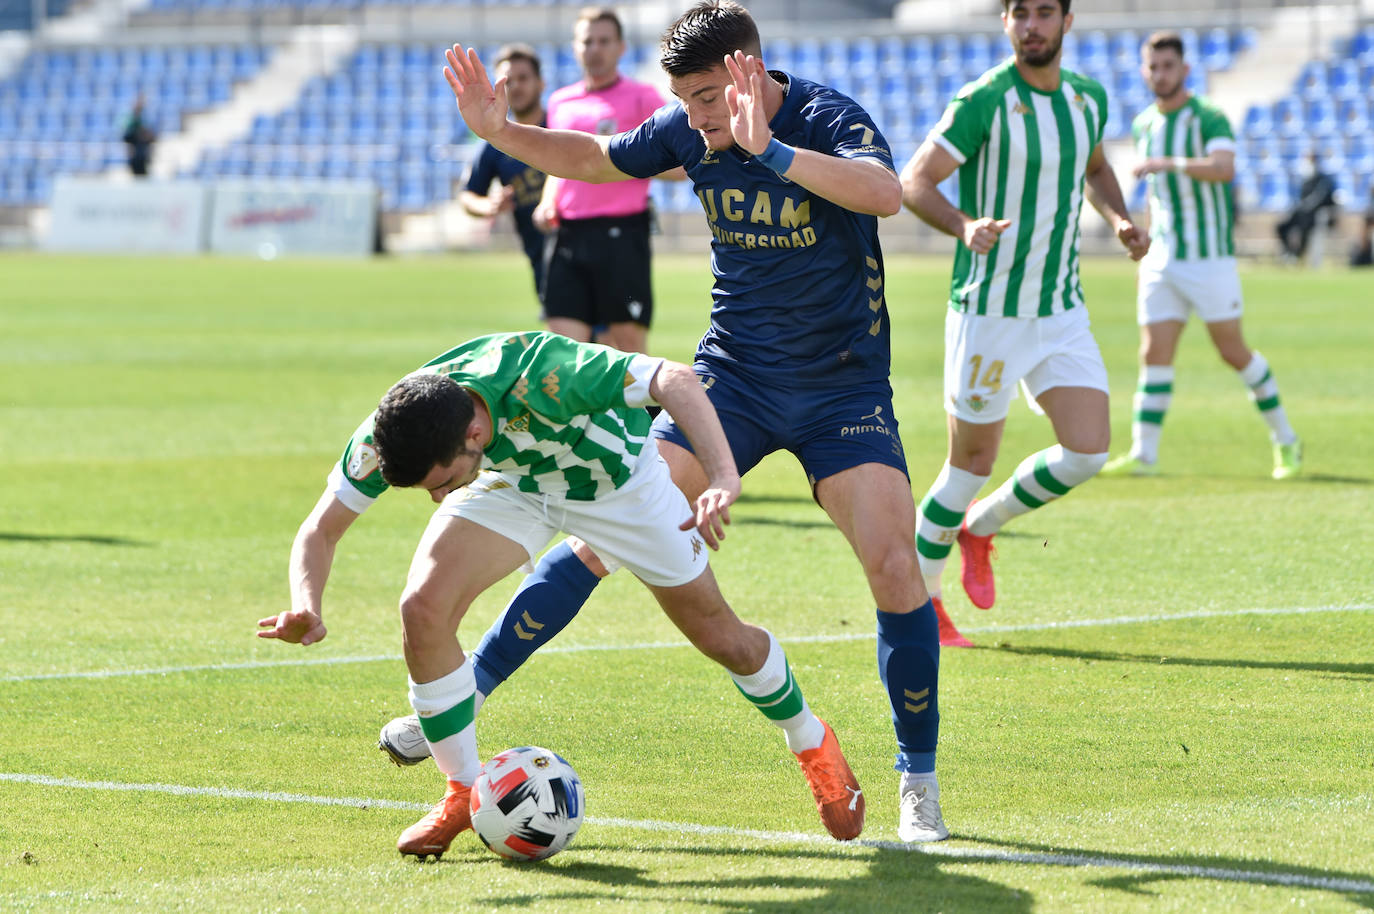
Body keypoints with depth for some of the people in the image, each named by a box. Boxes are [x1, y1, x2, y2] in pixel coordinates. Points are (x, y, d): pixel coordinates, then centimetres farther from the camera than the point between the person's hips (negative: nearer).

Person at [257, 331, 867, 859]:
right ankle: (464, 793, -1)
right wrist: (306, 608, -42)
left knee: (719, 635, 3)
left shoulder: (536, 376, -46)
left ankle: (811, 743, 33)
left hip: (614, 472, -3)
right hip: (512, 482, 3)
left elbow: (674, 380, -48)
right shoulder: (388, 433, -31)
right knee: (424, 608, -21)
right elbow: (320, 529, -21)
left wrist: (723, 478, -63)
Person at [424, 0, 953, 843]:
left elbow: (885, 191, -41)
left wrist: (771, 150, -50)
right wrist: (499, 132, 1)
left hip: (844, 388, -3)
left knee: (894, 566, -16)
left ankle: (919, 783, 0)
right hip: (733, 376, 4)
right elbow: (596, 159, 16)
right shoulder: (690, 131, -3)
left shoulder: (828, 121, -19)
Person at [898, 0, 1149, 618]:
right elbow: (912, 183, -18)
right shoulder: (983, 101, -14)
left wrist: (1119, 220, 7)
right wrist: (964, 225, -37)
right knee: (973, 463, 2)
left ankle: (980, 528, 20)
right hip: (988, 313, -5)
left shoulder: (1088, 98, 5)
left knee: (1087, 453, -7)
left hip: (1063, 313, 5)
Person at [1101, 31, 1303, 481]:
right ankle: (1143, 455, -4)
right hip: (1162, 259, 5)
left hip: (1209, 257, -5)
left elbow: (1224, 169, -31)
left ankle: (1285, 440, 17)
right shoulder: (1143, 125, 11)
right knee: (1154, 355, -3)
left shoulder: (1208, 119, -10)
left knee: (1233, 351, 1)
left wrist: (1169, 163, -44)